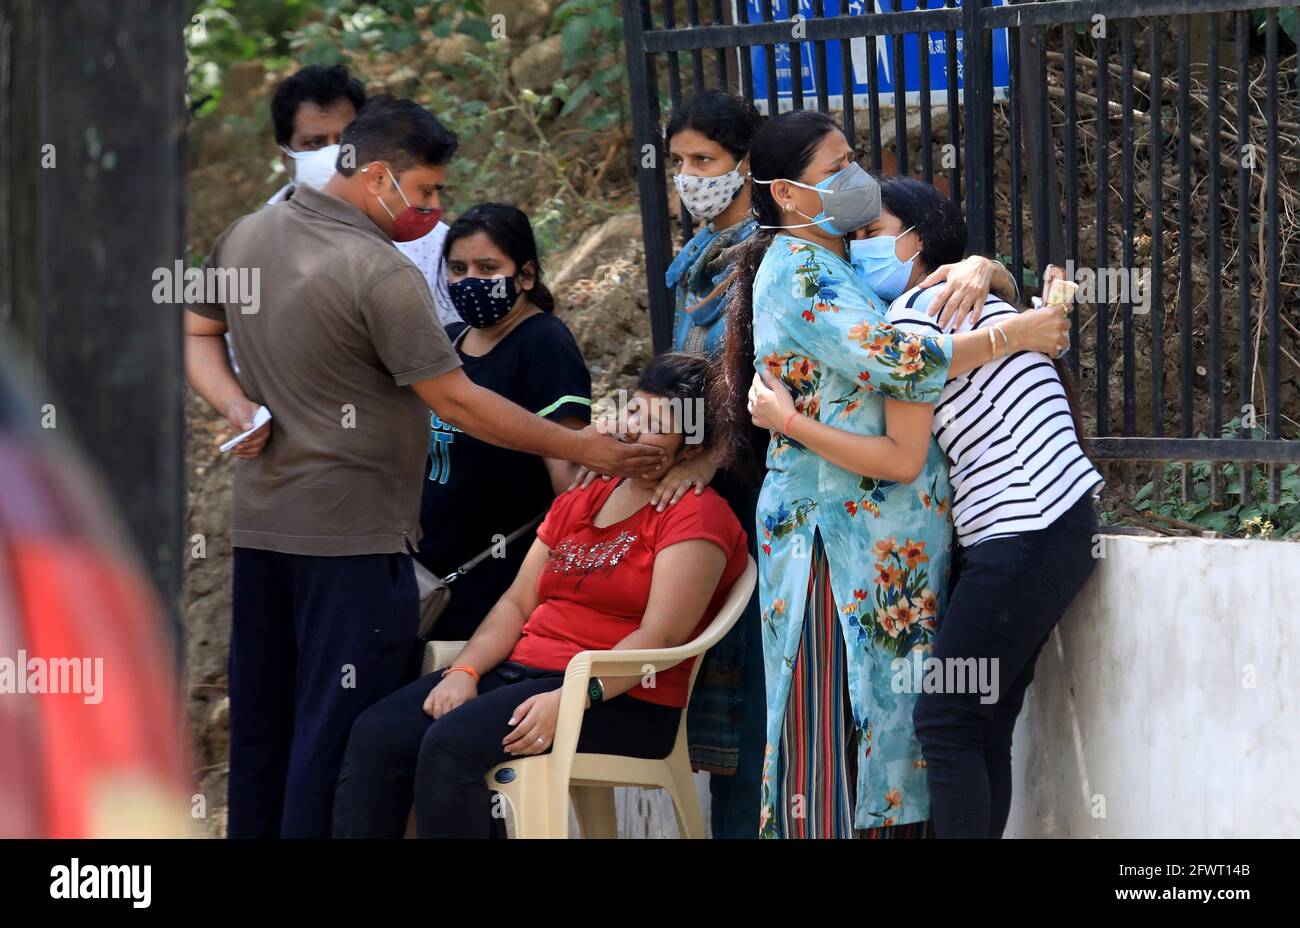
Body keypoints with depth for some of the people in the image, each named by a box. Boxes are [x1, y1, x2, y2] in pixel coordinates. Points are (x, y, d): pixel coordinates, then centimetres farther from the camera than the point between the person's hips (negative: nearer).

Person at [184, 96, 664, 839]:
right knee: (340, 734, -4)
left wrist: (234, 405, 3)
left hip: (260, 526, 8)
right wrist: (576, 447, -8)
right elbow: (456, 402, -16)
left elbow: (198, 334, 19)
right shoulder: (381, 273, -17)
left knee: (261, 726, 13)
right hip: (351, 537, -8)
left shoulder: (247, 237, 7)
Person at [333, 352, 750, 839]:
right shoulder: (579, 500, 21)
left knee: (451, 743, -31)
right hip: (521, 670, 8)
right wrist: (463, 672, -2)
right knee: (376, 734, -13)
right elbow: (517, 603, 17)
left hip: (618, 703, -8)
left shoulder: (698, 516, -5)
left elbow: (661, 636, -15)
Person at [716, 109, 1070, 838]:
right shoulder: (797, 271, -12)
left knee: (890, 711, 7)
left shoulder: (851, 264, 17)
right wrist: (1015, 335, -16)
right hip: (839, 530, -9)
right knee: (839, 718, -9)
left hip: (892, 542, 9)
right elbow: (892, 361, -23)